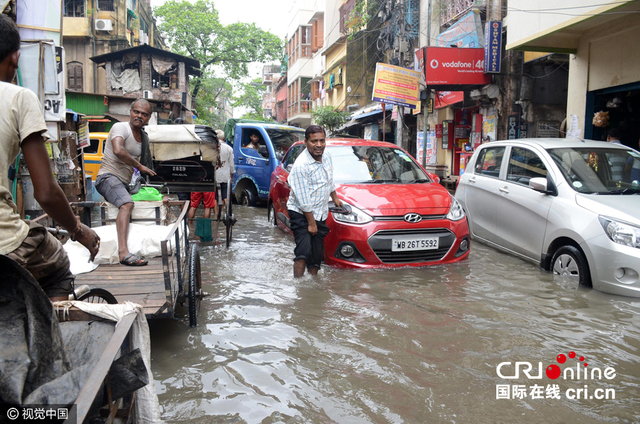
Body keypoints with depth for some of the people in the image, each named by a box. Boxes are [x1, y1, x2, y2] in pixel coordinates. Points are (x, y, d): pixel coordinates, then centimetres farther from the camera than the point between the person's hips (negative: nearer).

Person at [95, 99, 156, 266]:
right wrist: (139, 166, -21)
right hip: (108, 177, -10)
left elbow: (146, 162, 27)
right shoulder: (120, 127, -9)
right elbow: (118, 151, -28)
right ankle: (123, 252, -47)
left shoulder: (144, 137, 16)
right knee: (127, 204, -33)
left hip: (125, 183, 10)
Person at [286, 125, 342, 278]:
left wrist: (335, 197, 29)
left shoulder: (326, 157, 4)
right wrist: (311, 223, -17)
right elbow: (303, 199, -19)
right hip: (301, 214, -7)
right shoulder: (301, 165, -20)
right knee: (303, 252, -17)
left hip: (320, 214, 7)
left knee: (317, 255, 9)